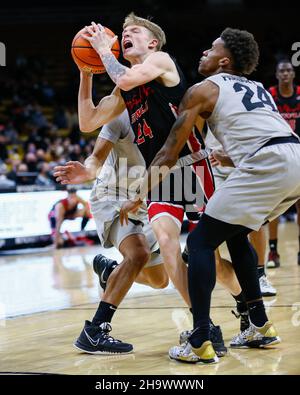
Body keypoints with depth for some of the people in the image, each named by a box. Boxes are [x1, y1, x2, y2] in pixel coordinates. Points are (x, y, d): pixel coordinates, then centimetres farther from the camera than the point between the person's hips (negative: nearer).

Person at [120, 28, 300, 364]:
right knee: (235, 234, 27)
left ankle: (200, 344, -5)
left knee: (200, 242, 2)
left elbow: (169, 153, 13)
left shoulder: (202, 90, 11)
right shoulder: (257, 88, 30)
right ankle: (260, 327, 29)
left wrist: (140, 196, 21)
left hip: (266, 163, -7)